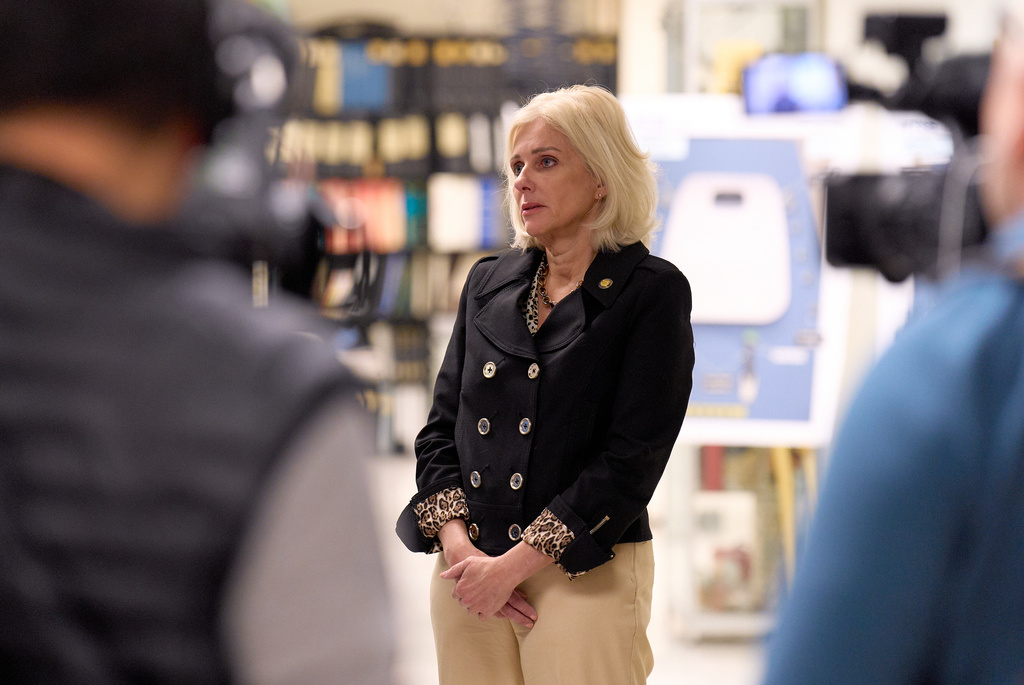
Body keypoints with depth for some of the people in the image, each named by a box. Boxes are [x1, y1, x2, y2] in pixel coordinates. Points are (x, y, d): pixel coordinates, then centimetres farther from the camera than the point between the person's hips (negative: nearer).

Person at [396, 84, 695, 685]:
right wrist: (457, 544, -6)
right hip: (467, 570, 5)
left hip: (586, 575, -4)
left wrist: (512, 566, -15)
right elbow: (441, 427, 11)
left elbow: (632, 459, -11)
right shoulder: (489, 283, 12)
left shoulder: (653, 291, -5)